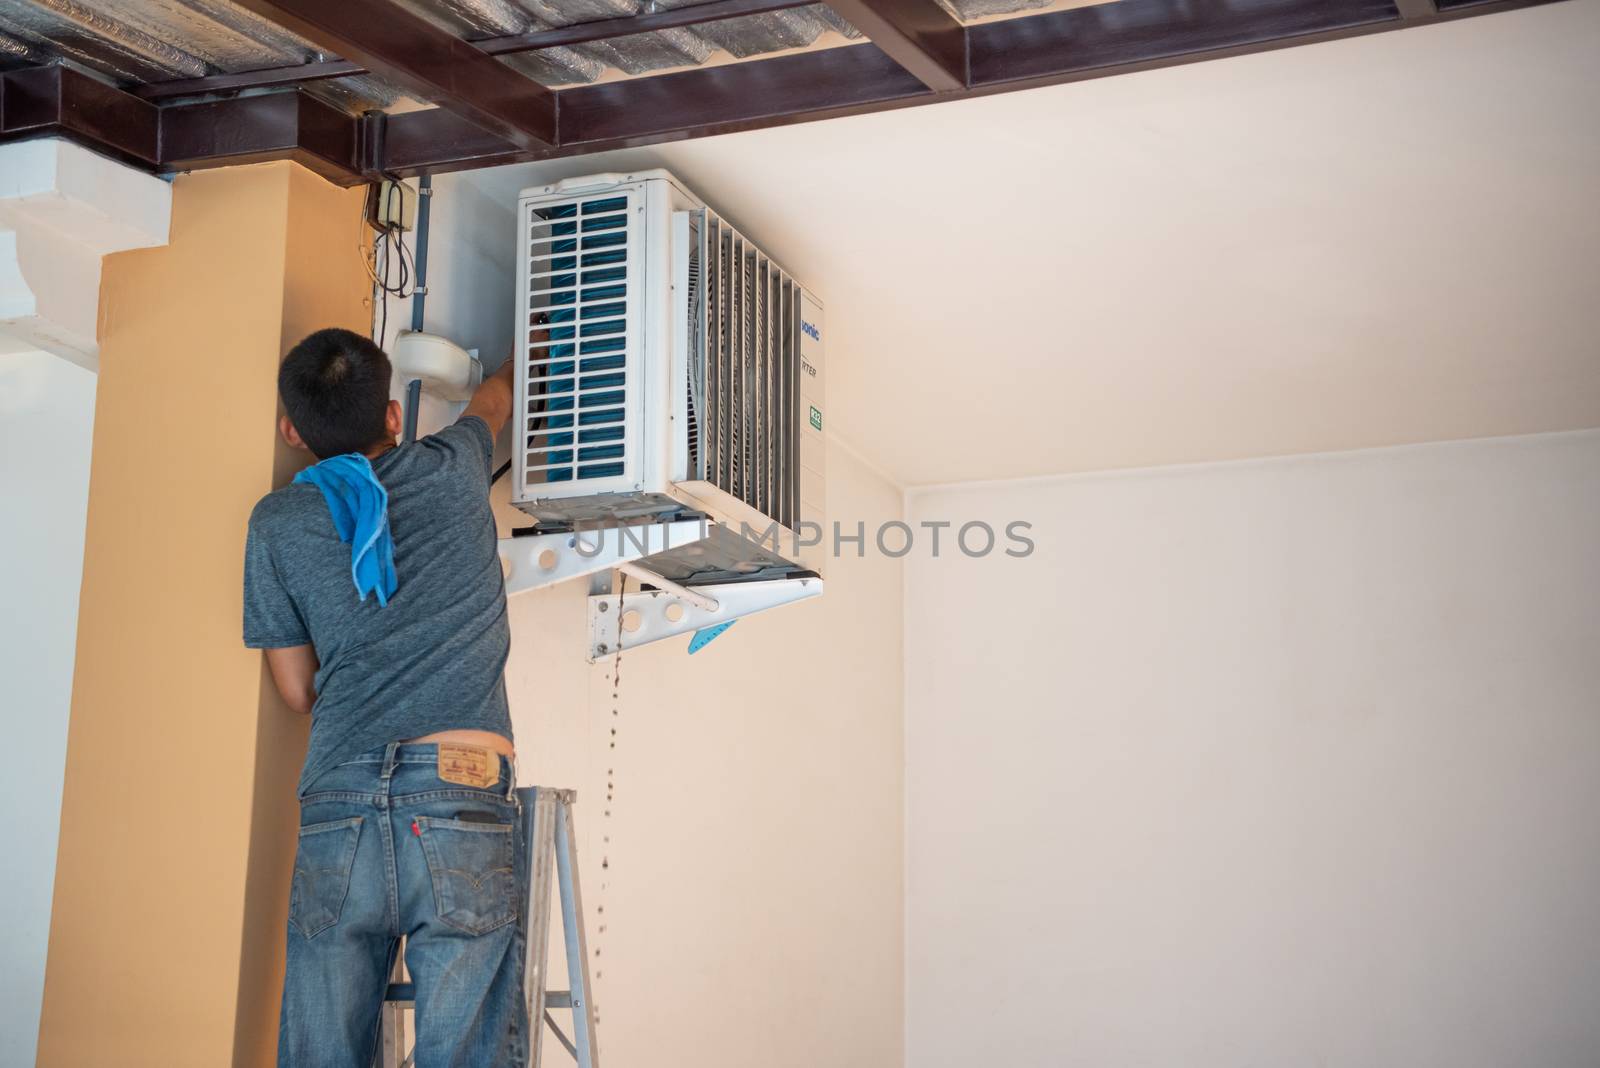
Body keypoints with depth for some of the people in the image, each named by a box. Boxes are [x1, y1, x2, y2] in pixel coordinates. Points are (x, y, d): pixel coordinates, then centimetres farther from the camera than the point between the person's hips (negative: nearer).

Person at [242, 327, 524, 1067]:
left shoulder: (277, 522, 12)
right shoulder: (451, 471, 12)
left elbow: (299, 691, 16)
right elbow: (495, 398, 36)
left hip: (336, 818, 2)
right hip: (460, 814, -1)